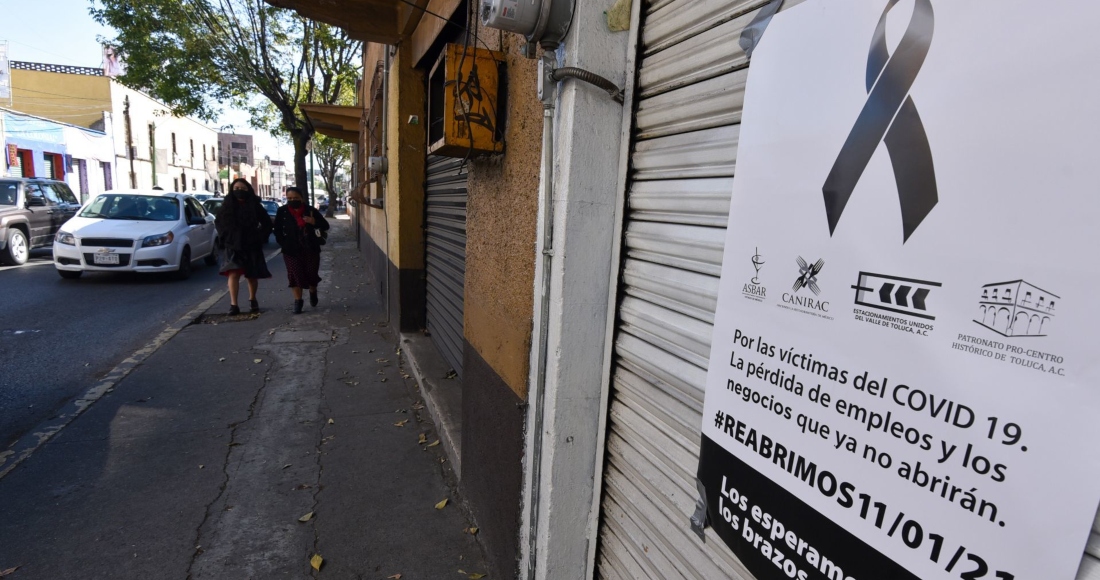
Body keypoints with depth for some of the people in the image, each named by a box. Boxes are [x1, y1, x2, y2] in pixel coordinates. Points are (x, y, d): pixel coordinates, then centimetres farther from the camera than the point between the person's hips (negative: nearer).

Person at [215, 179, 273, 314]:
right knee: (233, 273, -11)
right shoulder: (227, 207, 3)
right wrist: (225, 237, 6)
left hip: (252, 247, 0)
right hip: (232, 246, 0)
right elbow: (218, 222, 17)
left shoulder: (255, 207, 0)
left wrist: (259, 237, -2)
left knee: (252, 275, 8)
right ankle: (233, 304, -12)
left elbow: (267, 224, 7)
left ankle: (252, 300, 28)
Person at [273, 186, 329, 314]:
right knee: (295, 275, -1)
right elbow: (277, 229, 5)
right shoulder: (282, 212, -2)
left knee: (311, 274, 7)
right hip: (291, 250, 0)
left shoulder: (311, 211, -2)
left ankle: (313, 293, 38)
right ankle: (298, 301, 10)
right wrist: (283, 244, -5)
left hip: (311, 248, 0)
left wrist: (315, 222, -18)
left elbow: (325, 226, 1)